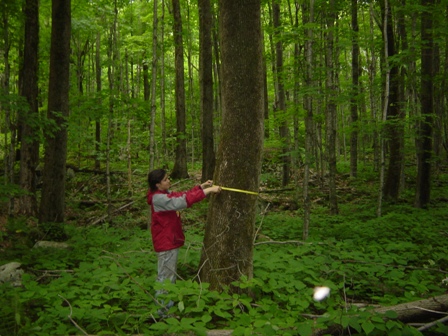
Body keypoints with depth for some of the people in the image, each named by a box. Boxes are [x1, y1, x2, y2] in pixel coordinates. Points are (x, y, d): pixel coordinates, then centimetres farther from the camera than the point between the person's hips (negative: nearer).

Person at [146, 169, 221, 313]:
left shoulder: (166, 194, 7)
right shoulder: (159, 198, -24)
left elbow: (183, 194, 10)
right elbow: (183, 201, -31)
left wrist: (202, 186, -3)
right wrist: (208, 191, -30)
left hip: (170, 240, 10)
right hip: (166, 243, -10)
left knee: (170, 274, 21)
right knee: (166, 276, 0)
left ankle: (167, 302, 35)